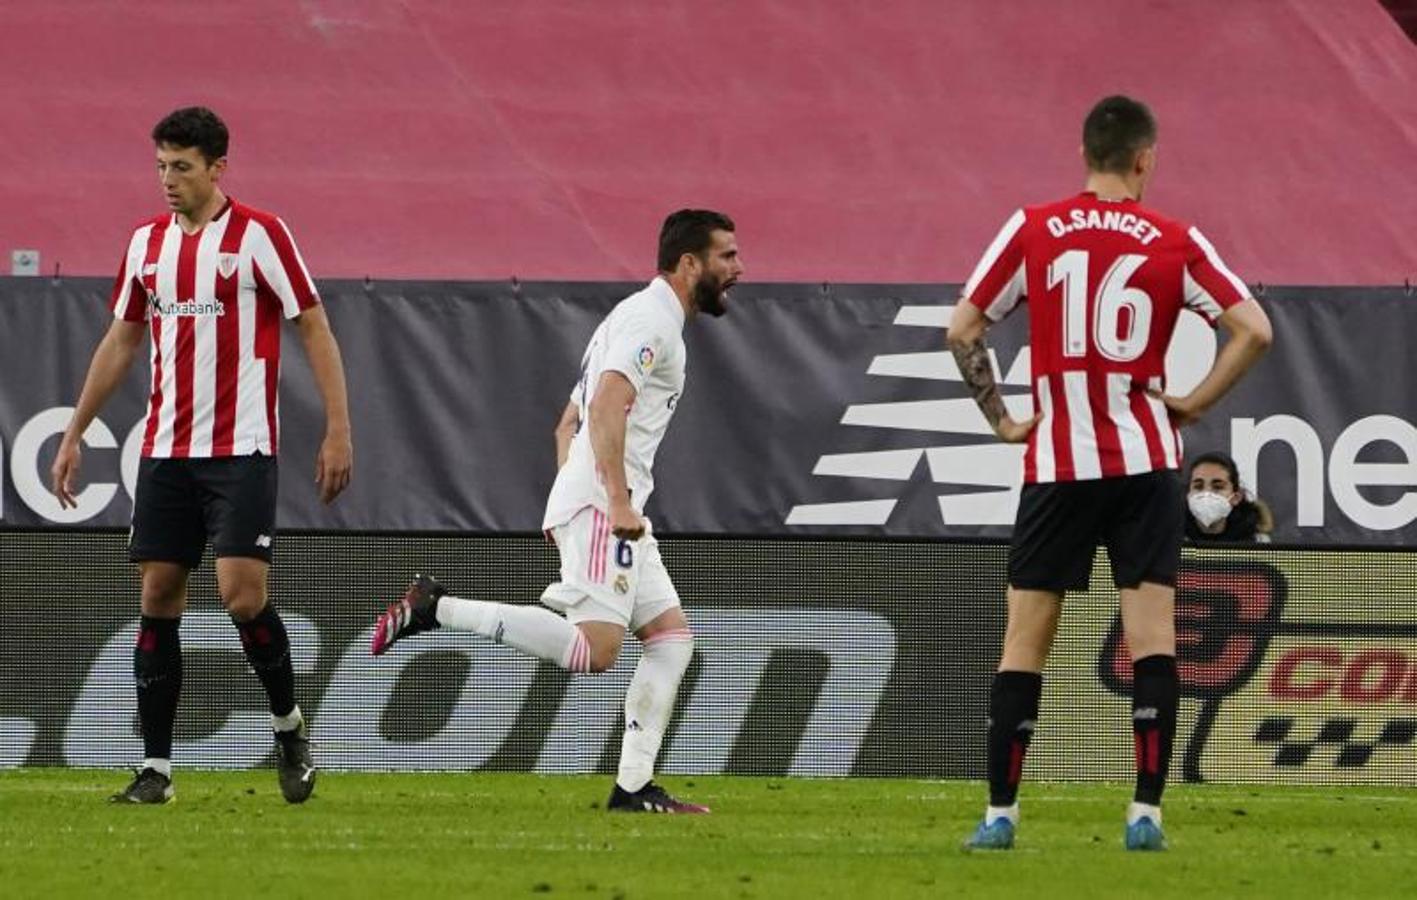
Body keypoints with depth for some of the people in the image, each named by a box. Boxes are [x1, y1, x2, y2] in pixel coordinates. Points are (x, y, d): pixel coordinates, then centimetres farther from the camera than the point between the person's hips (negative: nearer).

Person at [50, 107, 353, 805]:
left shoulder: (258, 235, -5)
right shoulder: (147, 242, 11)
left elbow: (314, 329, -4)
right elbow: (121, 341, 20)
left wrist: (337, 430, -10)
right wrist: (74, 434, 20)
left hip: (240, 451, -5)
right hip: (165, 451, 5)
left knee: (242, 595, -14)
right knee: (158, 597, 1)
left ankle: (288, 725, 11)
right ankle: (156, 768, 5)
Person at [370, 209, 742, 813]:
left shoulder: (647, 319, 27)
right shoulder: (650, 319, -5)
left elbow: (568, 423, 30)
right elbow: (607, 405, -21)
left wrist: (568, 505, 23)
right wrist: (619, 500, -26)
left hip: (607, 510, 11)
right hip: (601, 507, -11)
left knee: (671, 637, 7)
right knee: (593, 650, -21)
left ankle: (633, 787, 3)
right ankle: (436, 608, -18)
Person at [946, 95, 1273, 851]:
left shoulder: (1031, 230, 1)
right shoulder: (1175, 243, 0)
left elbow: (962, 329, 2)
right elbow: (1253, 329, -3)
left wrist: (999, 417, 9)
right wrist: (1193, 404, 3)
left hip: (1056, 463, 0)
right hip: (1144, 462, 0)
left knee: (1024, 638, 7)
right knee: (1152, 633, 0)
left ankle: (1000, 812, 7)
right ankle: (1146, 811, -7)